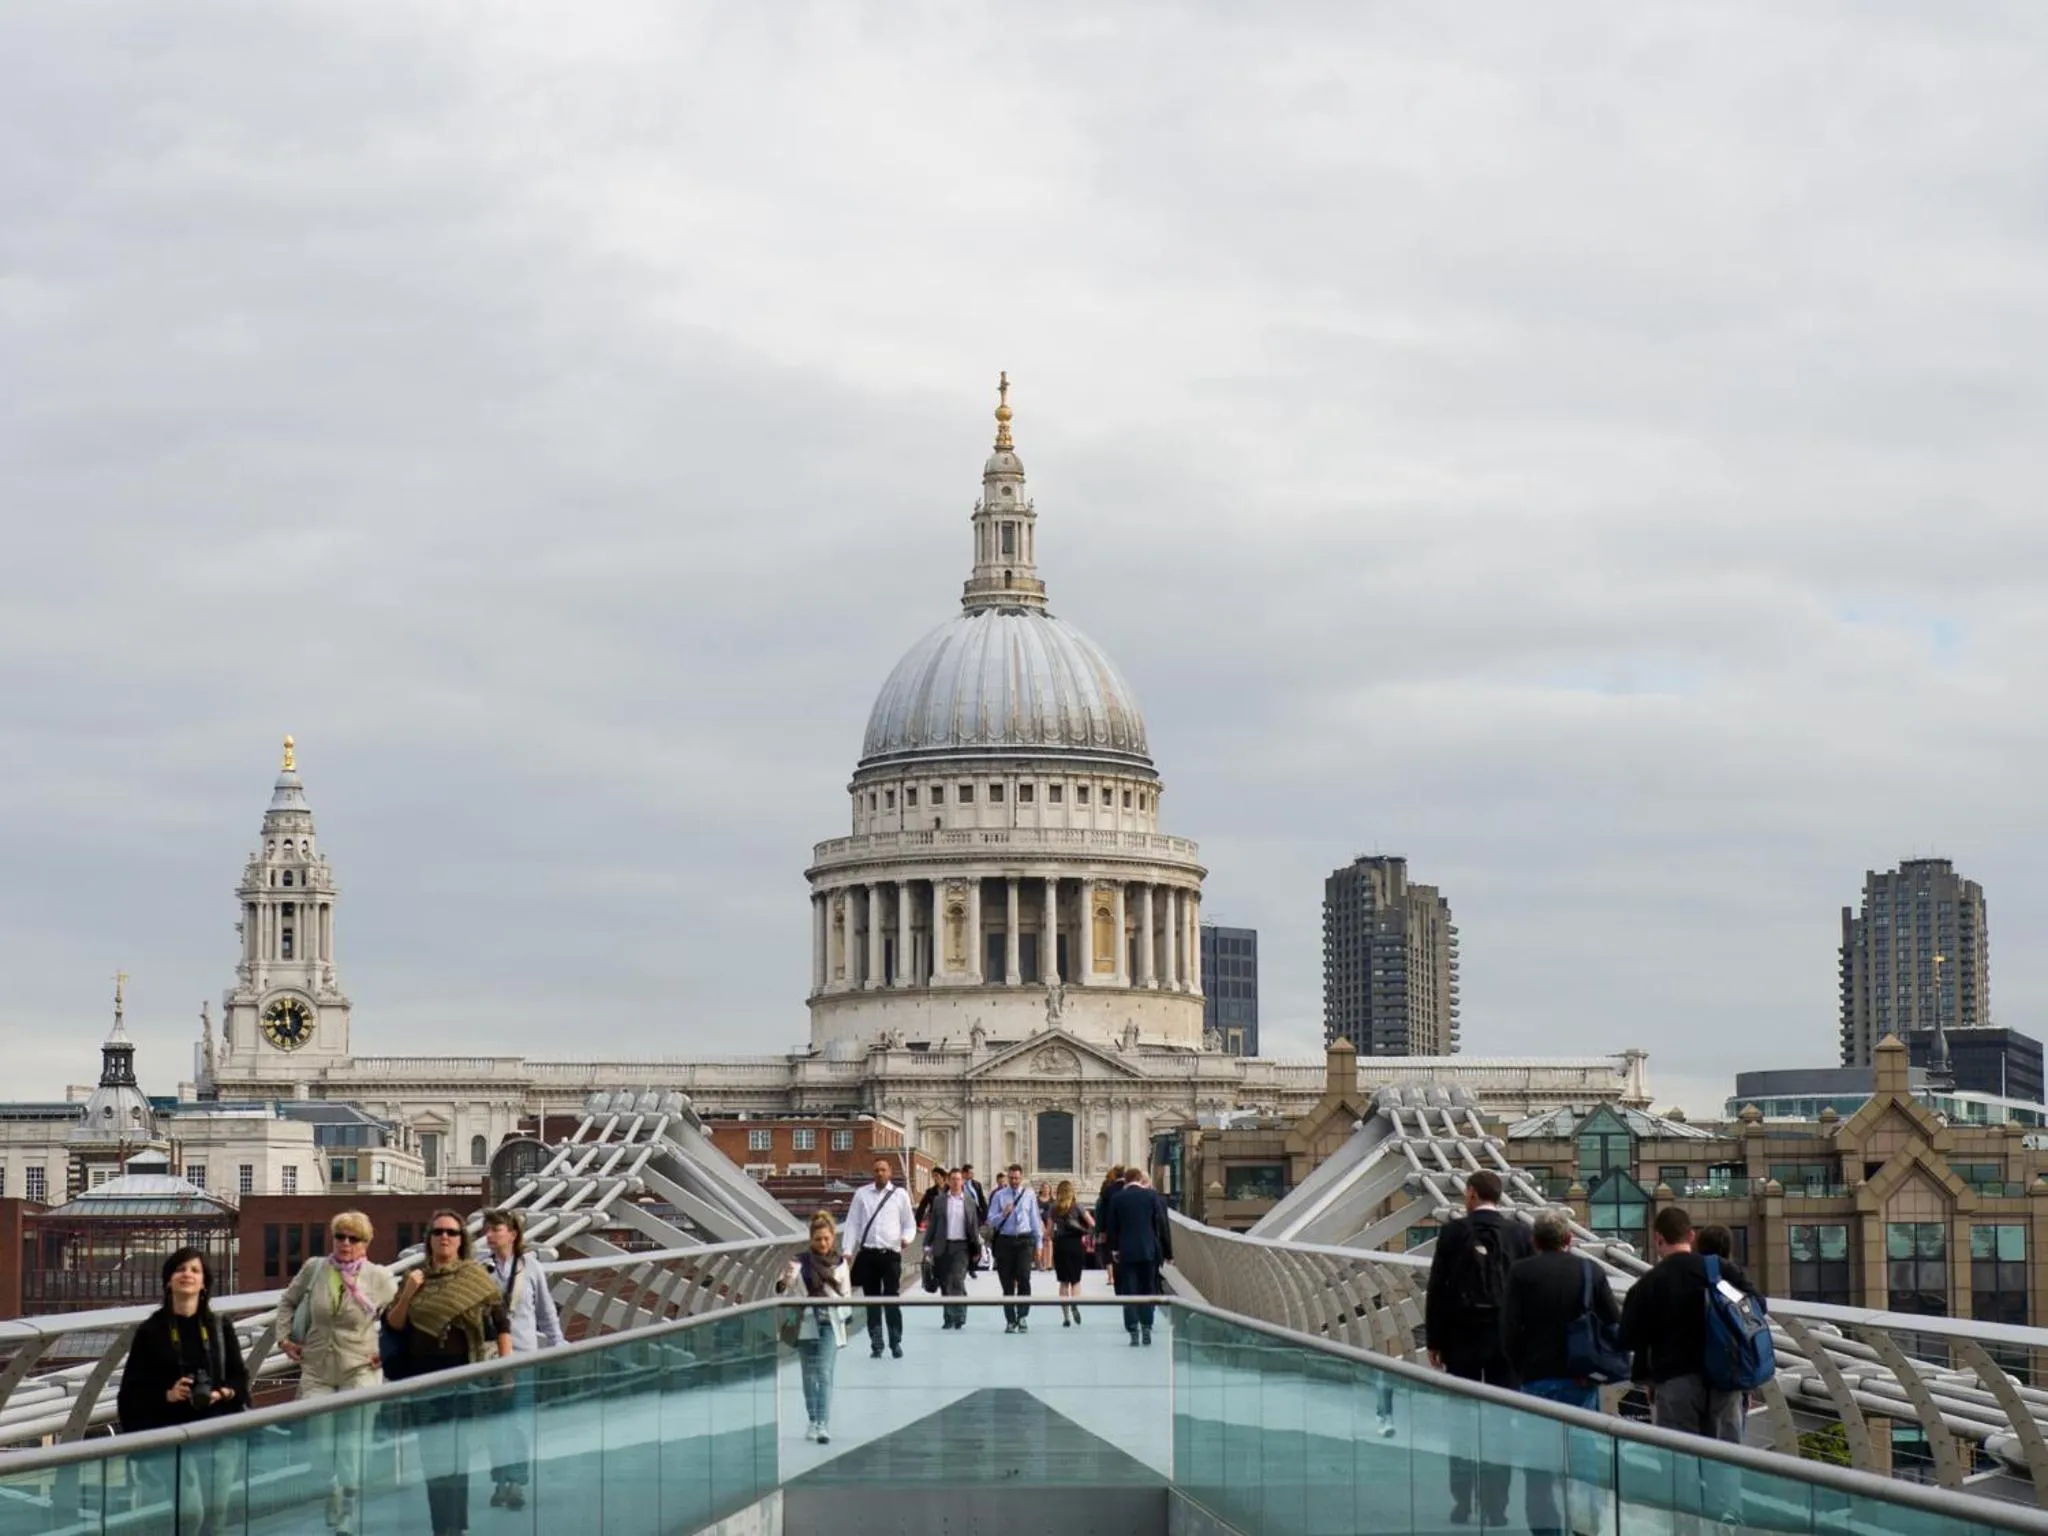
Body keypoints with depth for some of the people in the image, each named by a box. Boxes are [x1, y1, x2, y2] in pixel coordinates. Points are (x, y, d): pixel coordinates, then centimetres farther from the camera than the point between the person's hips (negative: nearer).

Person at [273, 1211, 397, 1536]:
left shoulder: (379, 1278, -7)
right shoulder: (313, 1269, -1)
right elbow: (288, 1301, 15)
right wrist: (283, 1336, 7)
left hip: (359, 1372, -2)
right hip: (316, 1372, 2)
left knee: (352, 1448, -2)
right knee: (319, 1445, 6)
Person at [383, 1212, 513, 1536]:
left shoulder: (476, 1277, 0)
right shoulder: (415, 1279, 10)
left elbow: (501, 1324, -1)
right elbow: (393, 1325, 7)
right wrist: (408, 1293, -8)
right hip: (422, 1373, 4)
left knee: (454, 1451, -7)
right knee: (431, 1453, 9)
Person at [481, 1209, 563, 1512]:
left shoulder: (531, 1268, -2)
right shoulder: (480, 1271, -2)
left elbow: (547, 1311, 6)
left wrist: (557, 1347, 6)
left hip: (524, 1354, -1)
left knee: (520, 1421, 0)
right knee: (497, 1421, 7)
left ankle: (518, 1483, 7)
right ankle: (501, 1481, 15)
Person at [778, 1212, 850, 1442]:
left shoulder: (840, 1263, 6)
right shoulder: (801, 1261, -1)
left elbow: (846, 1296, 10)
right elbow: (787, 1283, -13)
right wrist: (784, 1282, -37)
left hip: (830, 1324, 0)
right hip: (807, 1323, 0)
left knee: (825, 1374, -9)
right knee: (809, 1375, 7)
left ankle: (824, 1425, -16)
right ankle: (813, 1422, 18)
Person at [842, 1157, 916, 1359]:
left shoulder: (900, 1195, 4)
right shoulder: (861, 1194, 6)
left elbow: (909, 1223, 9)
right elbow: (852, 1223, 6)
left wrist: (906, 1238, -12)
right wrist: (848, 1251, 0)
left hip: (890, 1253, -2)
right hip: (867, 1253, 2)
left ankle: (896, 1342, 11)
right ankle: (876, 1345, 15)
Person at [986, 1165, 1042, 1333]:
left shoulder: (1029, 1195, 7)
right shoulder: (999, 1196, 6)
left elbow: (1035, 1219, 11)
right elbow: (991, 1220, 4)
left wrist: (1037, 1243, 11)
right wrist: (1003, 1214, -16)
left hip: (1024, 1239, -1)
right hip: (1005, 1240, 1)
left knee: (1024, 1278, -17)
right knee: (1007, 1283, 4)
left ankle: (1023, 1317, -10)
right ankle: (1010, 1321, 13)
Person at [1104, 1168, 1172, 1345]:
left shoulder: (1117, 1198, -1)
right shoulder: (1152, 1196, -1)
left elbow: (1111, 1226, 3)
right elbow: (1163, 1225, 0)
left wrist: (1113, 1249, 14)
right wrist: (1167, 1251, 7)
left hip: (1126, 1252, 0)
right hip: (1149, 1251, 0)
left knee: (1129, 1293, 3)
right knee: (1148, 1291, 11)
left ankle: (1133, 1332, -2)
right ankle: (1146, 1328, 4)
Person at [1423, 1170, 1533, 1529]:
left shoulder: (1453, 1233, -4)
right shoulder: (1520, 1234, 0)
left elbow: (1437, 1290, -3)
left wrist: (1434, 1341, 4)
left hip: (1462, 1338, -1)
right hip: (1506, 1338, 1)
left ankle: (1461, 1506, 8)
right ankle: (1495, 1510, 1)